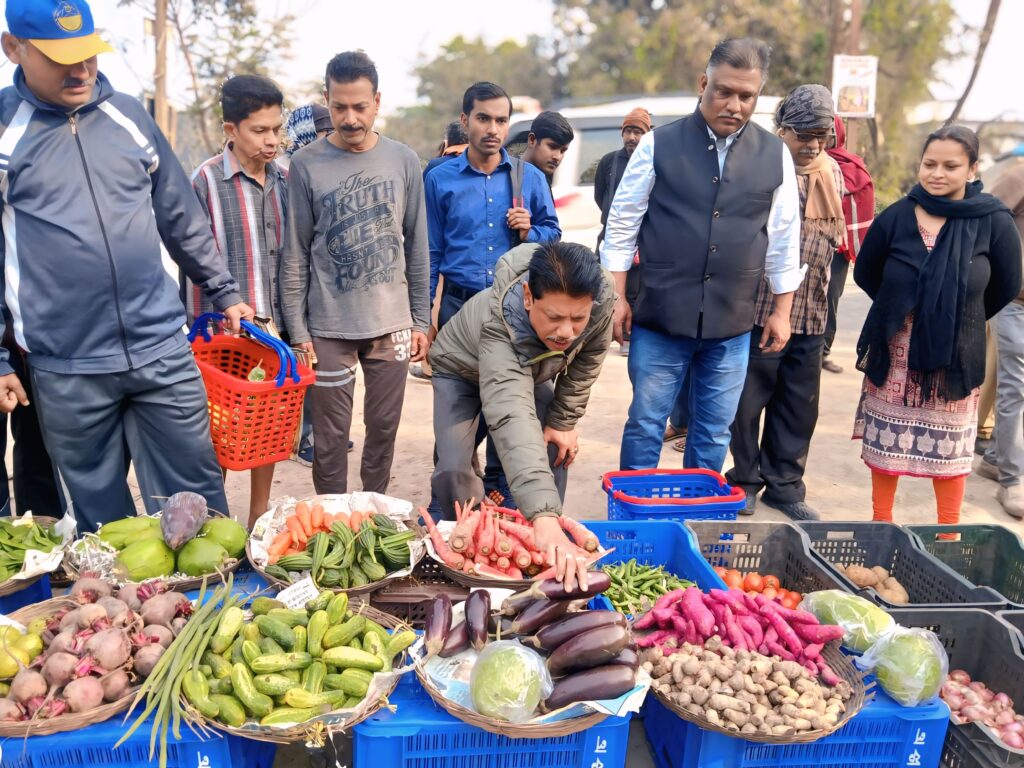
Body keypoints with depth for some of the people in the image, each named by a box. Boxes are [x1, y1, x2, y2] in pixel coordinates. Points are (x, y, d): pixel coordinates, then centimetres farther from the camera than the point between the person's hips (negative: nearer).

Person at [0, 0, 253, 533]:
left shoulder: (128, 115, 8)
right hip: (65, 373, -2)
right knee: (101, 517, 12)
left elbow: (181, 219, 16)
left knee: (198, 494, 7)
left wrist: (225, 292, 13)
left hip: (163, 351, 2)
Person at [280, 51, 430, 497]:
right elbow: (295, 256, -2)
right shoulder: (306, 165, -3)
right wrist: (297, 331, -6)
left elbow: (417, 248, 7)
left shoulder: (403, 161, 4)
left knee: (384, 427, 11)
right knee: (331, 435, 5)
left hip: (393, 325, 2)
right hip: (329, 328, -2)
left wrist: (421, 320, 4)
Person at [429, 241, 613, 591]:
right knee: (453, 467, -16)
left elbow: (587, 360, -13)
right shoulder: (499, 326, -50)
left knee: (556, 450, -4)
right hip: (463, 371, -4)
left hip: (531, 370, 4)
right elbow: (511, 416, -63)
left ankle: (549, 546, 16)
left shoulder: (602, 296, -36)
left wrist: (563, 420, -13)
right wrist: (544, 515, -73)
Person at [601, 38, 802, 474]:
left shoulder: (775, 155, 4)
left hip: (733, 324, 2)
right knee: (645, 426, 5)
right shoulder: (658, 145, -2)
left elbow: (784, 240, 9)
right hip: (660, 317, -2)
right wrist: (617, 297, -3)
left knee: (714, 434, 11)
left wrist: (781, 311, 8)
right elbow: (622, 225, 0)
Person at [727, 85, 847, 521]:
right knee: (748, 400, 4)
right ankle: (745, 479, 21)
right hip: (759, 308, -6)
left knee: (800, 404, 11)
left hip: (811, 313, 6)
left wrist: (817, 281, 17)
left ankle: (784, 484, 25)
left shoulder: (831, 172, 12)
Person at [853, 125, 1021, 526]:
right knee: (886, 437, 11)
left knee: (950, 443, 13)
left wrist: (958, 319, 9)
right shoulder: (896, 217, -7)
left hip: (956, 353, -1)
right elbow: (865, 273, 8)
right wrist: (898, 310, 9)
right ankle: (881, 521, 28)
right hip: (894, 350, 1)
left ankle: (949, 531, 29)